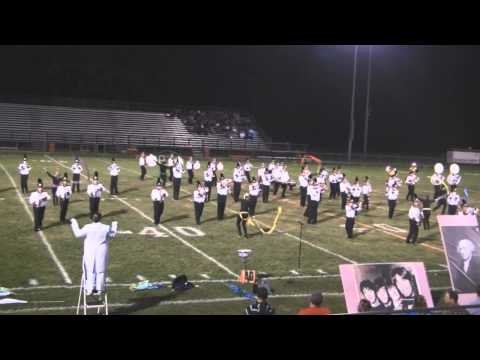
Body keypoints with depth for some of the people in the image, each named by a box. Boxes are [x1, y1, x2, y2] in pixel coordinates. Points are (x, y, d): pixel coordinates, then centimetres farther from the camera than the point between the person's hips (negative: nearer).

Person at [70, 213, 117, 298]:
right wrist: (114, 225, 26)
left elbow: (78, 234, -1)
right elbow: (112, 235, 11)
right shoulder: (106, 228, -6)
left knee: (90, 270, 7)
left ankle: (90, 289, 5)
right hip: (101, 253, 1)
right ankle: (99, 290, 9)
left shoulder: (88, 227, -11)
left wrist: (74, 223, 11)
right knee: (100, 271, 8)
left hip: (90, 253, -1)